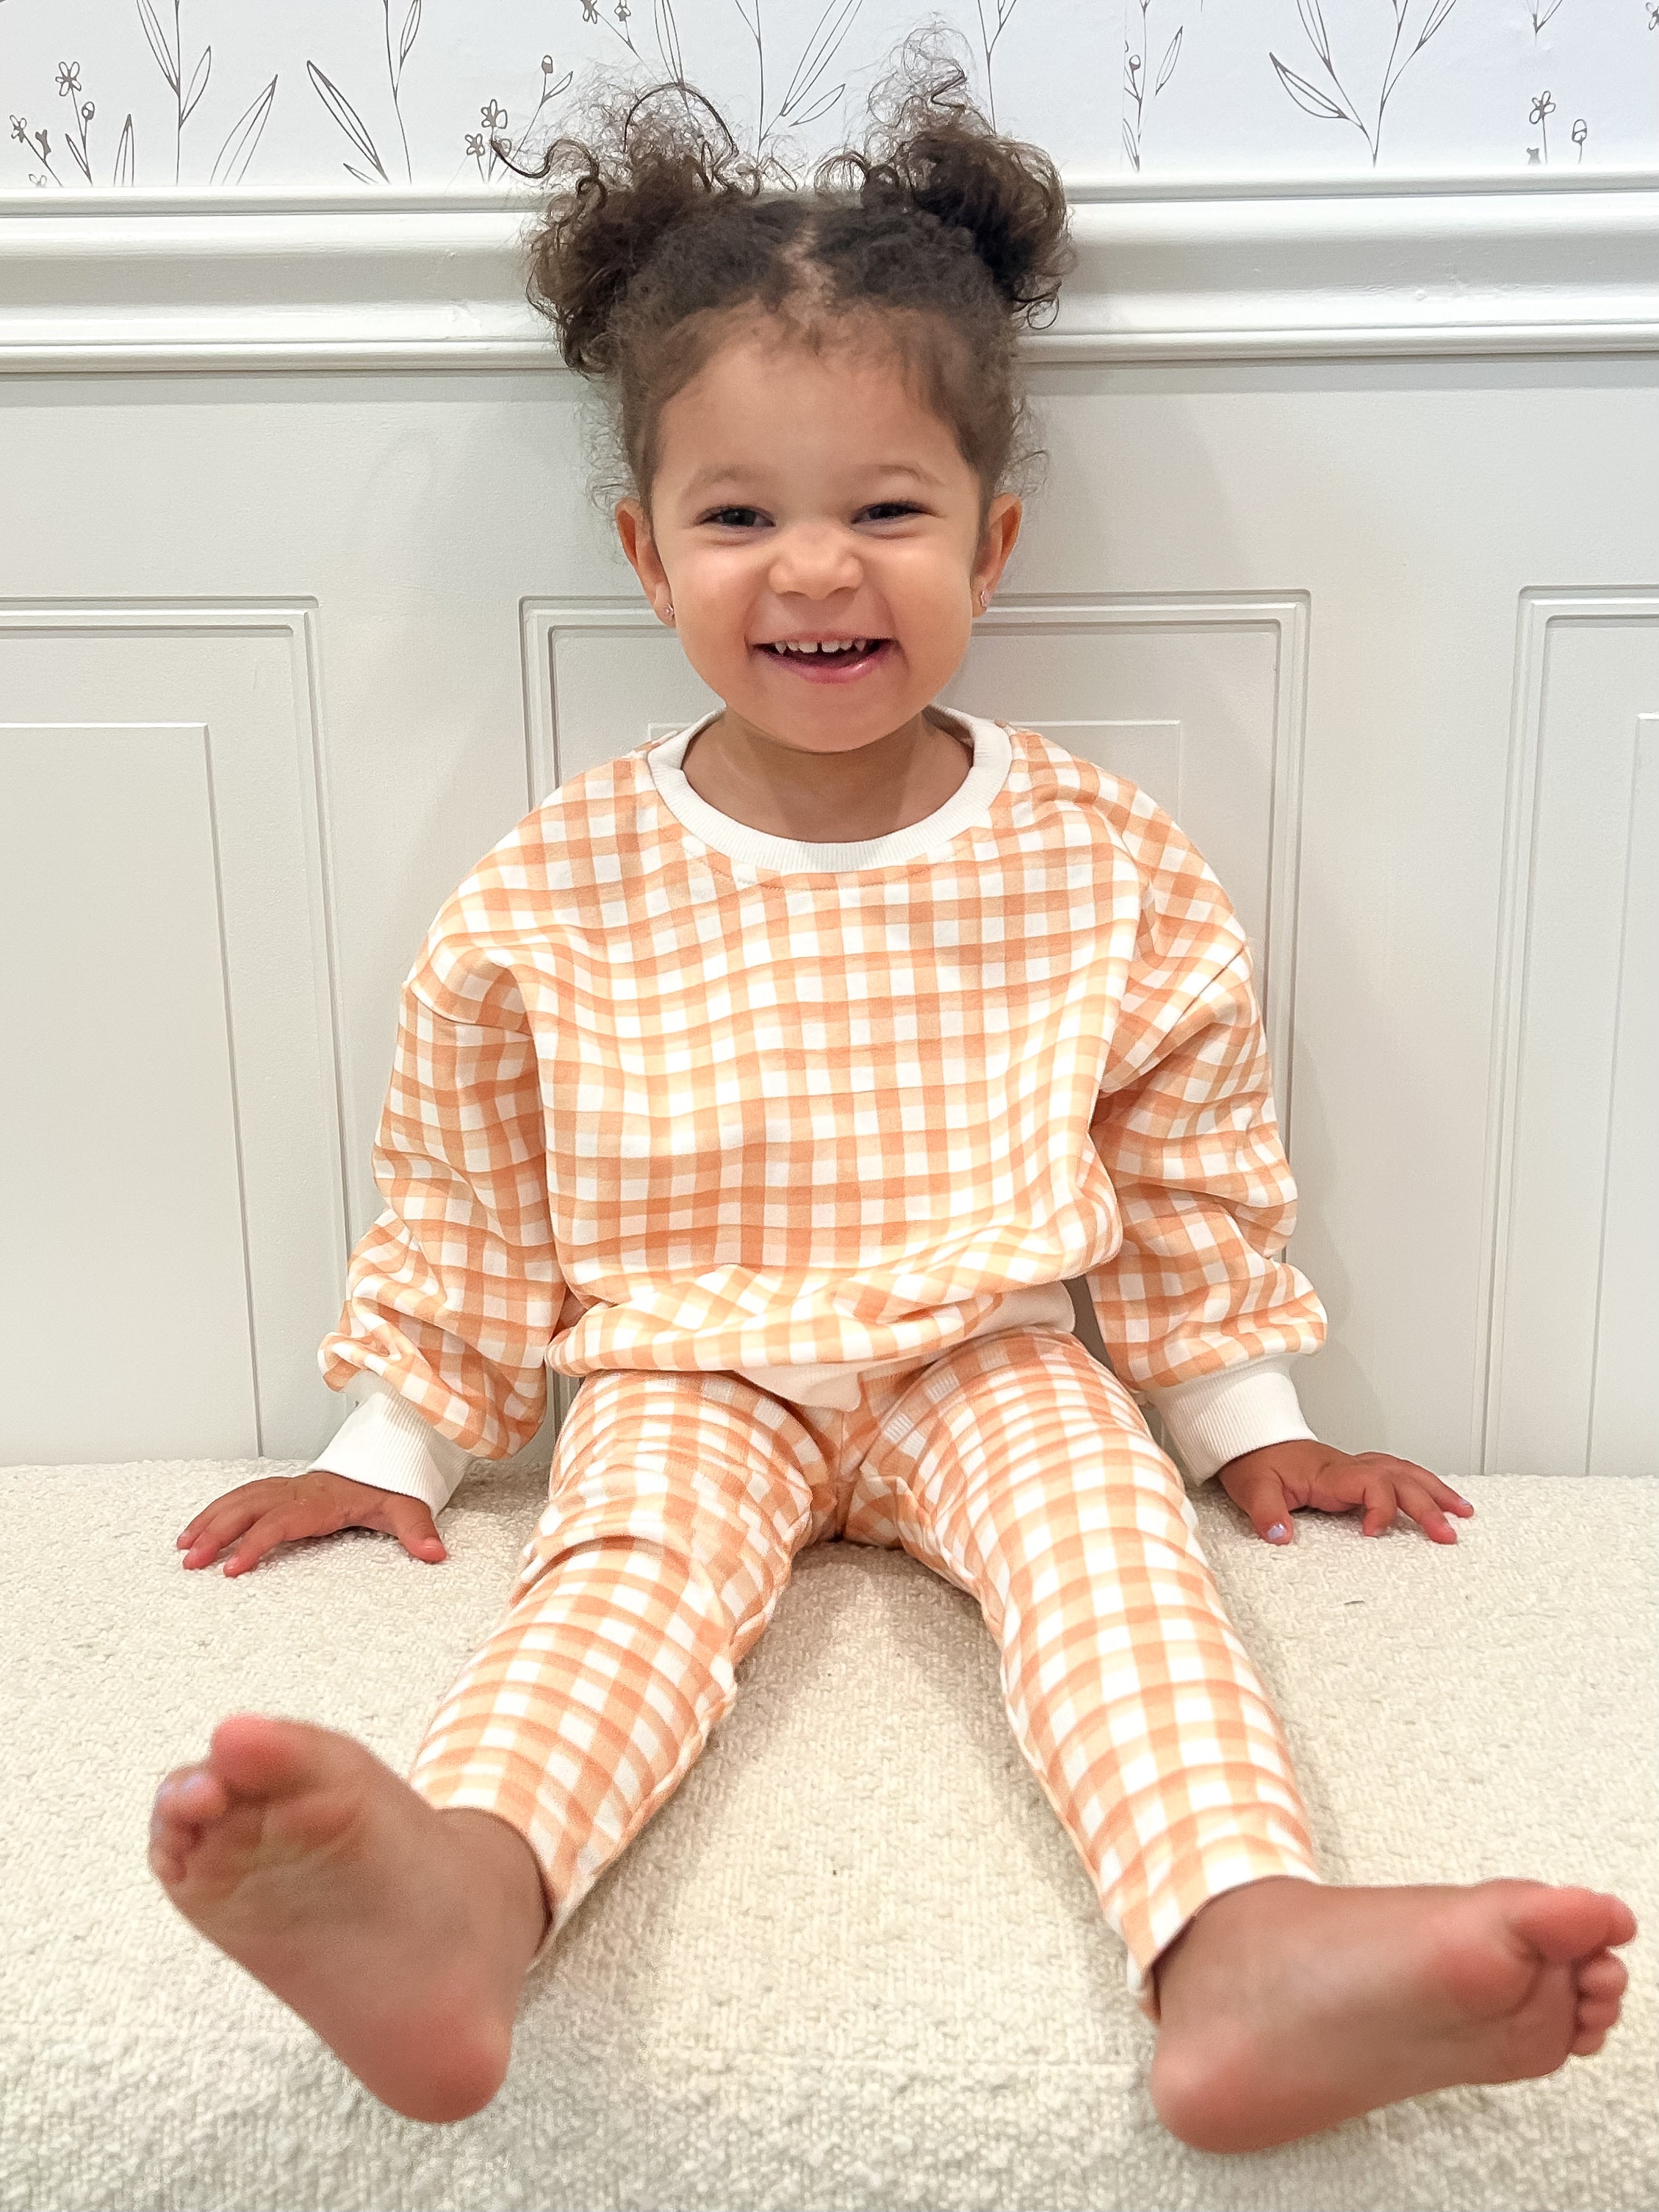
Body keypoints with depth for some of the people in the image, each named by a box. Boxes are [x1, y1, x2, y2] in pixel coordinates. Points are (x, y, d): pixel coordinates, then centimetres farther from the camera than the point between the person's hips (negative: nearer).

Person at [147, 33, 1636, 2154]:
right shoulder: (558, 885, -3)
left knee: (1104, 1510, -28)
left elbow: (1189, 1173, 8)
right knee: (633, 1549, -30)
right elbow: (465, 1193, 7)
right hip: (686, 1367, 0)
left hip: (987, 1356, 1)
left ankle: (1247, 1950, -49)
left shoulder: (1102, 864, -2)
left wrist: (1251, 1425, 12)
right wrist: (387, 1451, 10)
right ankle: (462, 1895, -57)